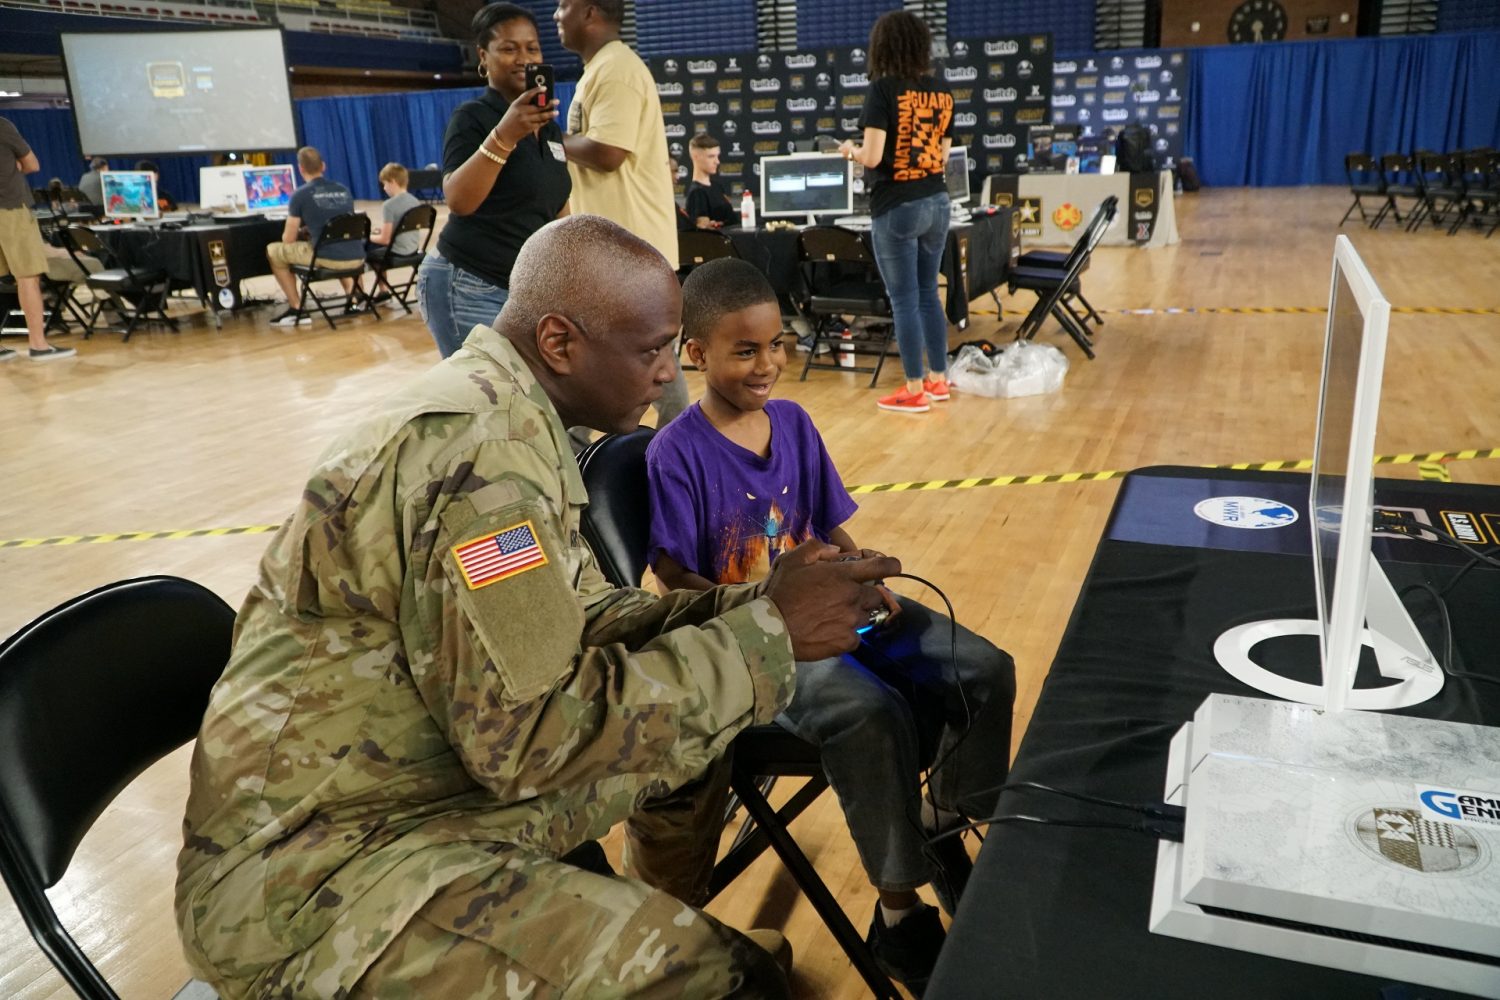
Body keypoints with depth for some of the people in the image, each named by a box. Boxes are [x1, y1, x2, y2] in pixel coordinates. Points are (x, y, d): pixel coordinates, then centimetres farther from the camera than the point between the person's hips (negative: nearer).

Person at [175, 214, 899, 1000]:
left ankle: (652, 924, 28)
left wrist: (748, 604, -3)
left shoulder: (494, 409, 7)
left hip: (416, 783, 10)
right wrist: (767, 636, -20)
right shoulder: (480, 444, -24)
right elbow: (536, 737, -26)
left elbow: (575, 623, 8)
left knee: (696, 719, 12)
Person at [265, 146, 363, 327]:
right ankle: (353, 300, 28)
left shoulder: (300, 194, -1)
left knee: (273, 251, 16)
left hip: (327, 259, -5)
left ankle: (298, 310, 14)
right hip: (357, 258, 6)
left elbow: (288, 239, 4)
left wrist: (300, 233, 28)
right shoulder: (343, 190, 14)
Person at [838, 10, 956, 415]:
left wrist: (850, 150, 4)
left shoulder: (883, 89, -12)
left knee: (905, 300, 1)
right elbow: (943, 155, 12)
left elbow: (872, 157, -17)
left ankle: (914, 391, 8)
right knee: (929, 294, 17)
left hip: (896, 208, -6)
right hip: (936, 202, 6)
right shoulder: (942, 91, 7)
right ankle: (937, 379, 24)